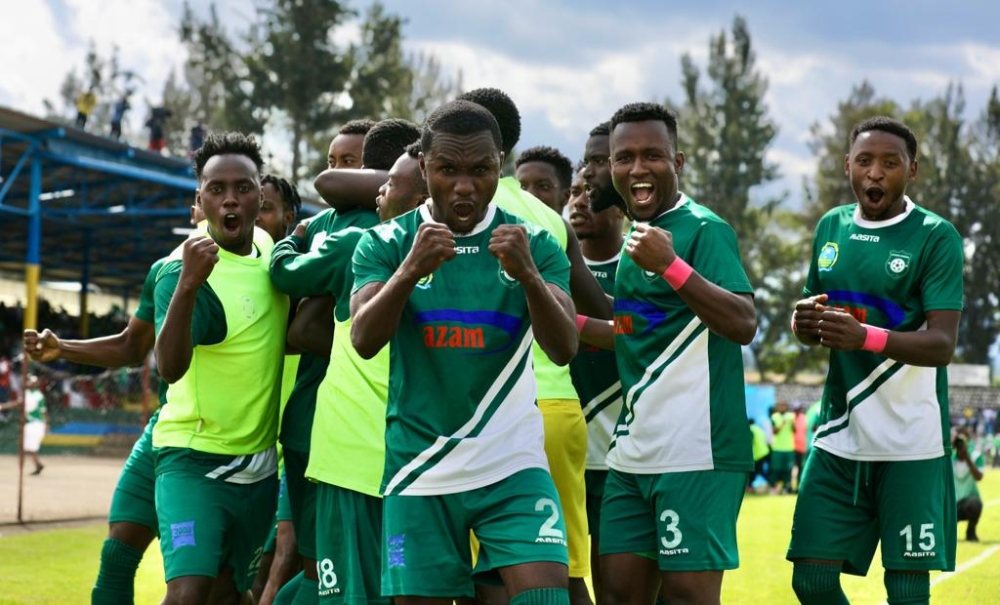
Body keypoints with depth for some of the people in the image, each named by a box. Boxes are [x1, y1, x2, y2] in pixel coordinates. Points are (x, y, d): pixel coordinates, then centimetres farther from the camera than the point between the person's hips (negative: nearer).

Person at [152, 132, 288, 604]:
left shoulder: (267, 246, 2)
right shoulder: (180, 269, -17)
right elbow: (170, 367, -35)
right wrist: (188, 284, -48)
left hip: (259, 464, 7)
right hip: (194, 460, -7)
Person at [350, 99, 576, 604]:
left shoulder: (534, 244, 3)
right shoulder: (387, 243, 1)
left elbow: (563, 349, -9)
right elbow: (364, 340, -12)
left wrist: (527, 275, -27)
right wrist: (411, 270, -29)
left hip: (513, 467, 0)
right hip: (419, 470, 0)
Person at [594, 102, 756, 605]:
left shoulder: (704, 230, -9)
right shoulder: (637, 234, 17)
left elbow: (744, 325, -21)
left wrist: (670, 265, -29)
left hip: (695, 451, -9)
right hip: (634, 449, 9)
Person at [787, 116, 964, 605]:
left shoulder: (936, 236, -7)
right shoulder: (831, 227, 10)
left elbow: (942, 344, -15)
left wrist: (865, 337, -32)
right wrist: (803, 322, -7)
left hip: (910, 443, -5)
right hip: (838, 436, 5)